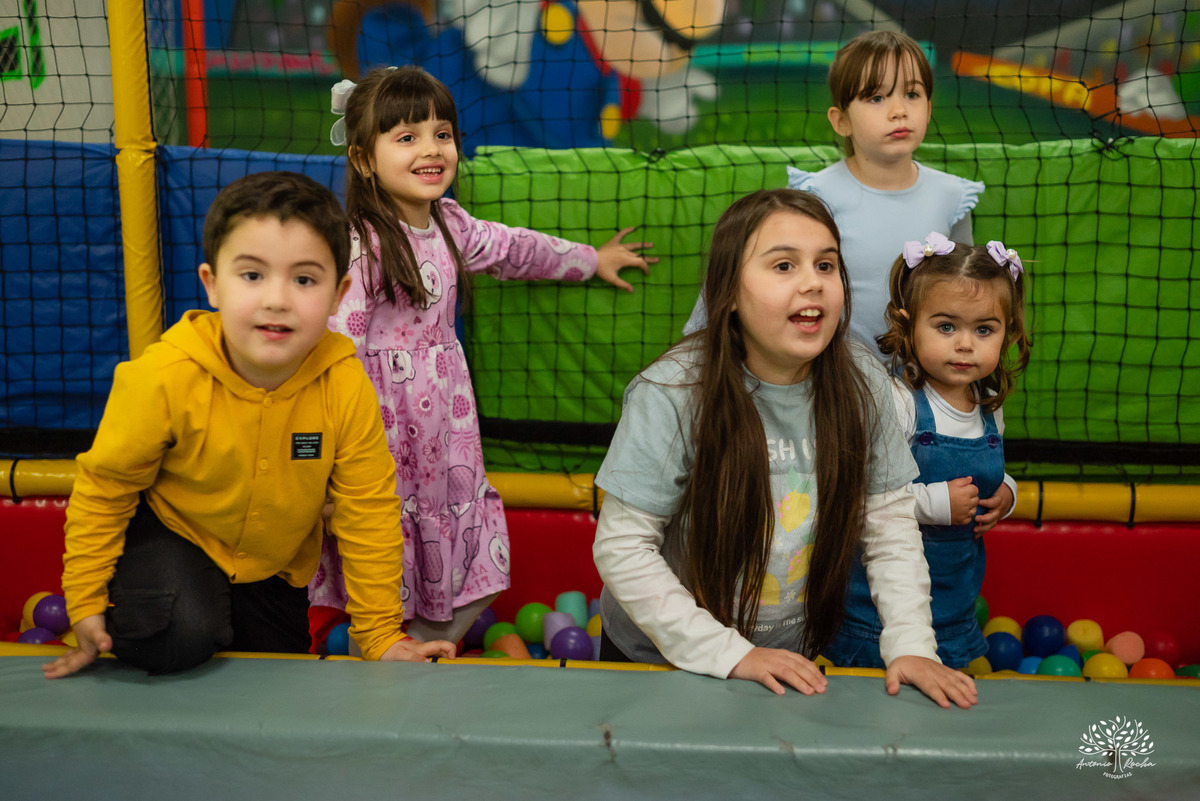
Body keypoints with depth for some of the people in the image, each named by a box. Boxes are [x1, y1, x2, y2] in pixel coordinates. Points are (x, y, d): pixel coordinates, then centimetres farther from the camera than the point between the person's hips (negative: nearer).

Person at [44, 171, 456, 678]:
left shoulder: (346, 387, -26)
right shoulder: (164, 378, -30)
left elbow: (368, 513, -15)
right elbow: (103, 488, -14)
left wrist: (381, 636, -10)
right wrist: (85, 606, -9)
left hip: (272, 568, 3)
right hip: (171, 536, -3)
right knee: (181, 637, -31)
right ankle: (132, 621, 4)